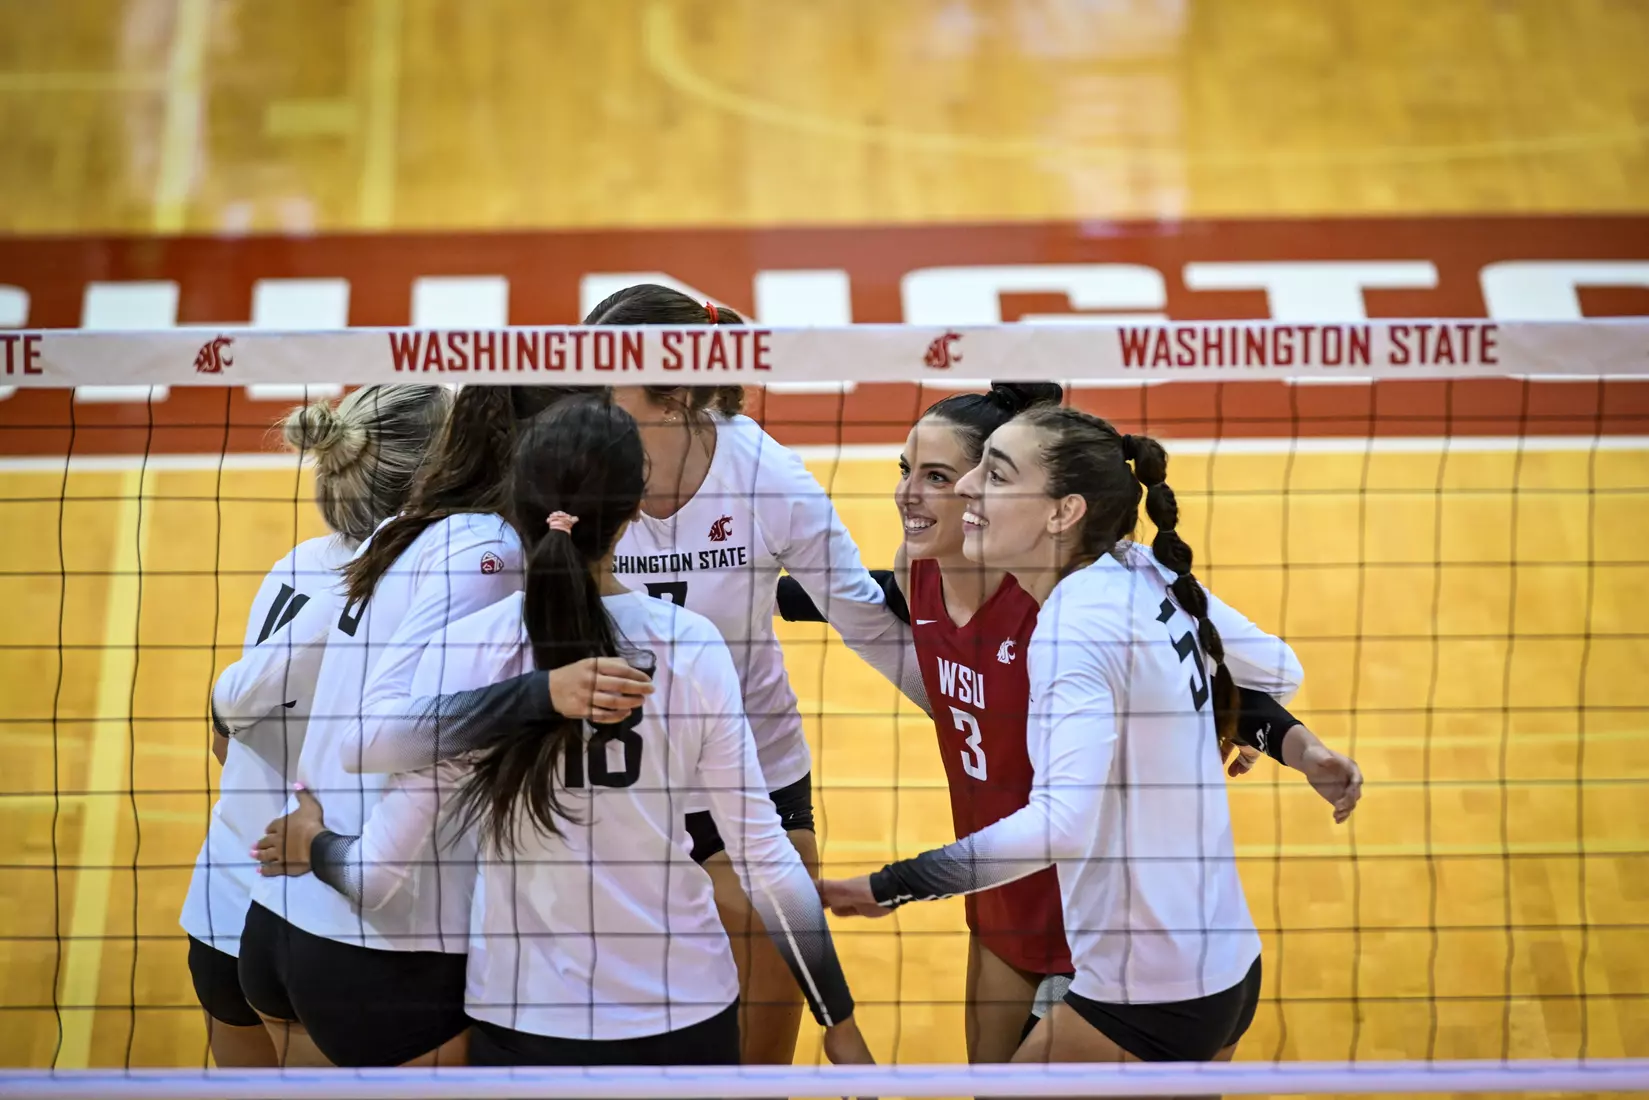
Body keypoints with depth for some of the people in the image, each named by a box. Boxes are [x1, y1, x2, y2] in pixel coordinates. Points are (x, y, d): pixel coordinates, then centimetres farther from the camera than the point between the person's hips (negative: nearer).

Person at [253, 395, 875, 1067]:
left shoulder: (460, 654, -11)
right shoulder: (689, 645, -10)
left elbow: (378, 875, -7)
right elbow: (765, 861, -9)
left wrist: (312, 846, 15)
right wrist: (840, 1021, 2)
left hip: (524, 1020, 0)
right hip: (685, 1014, 0)